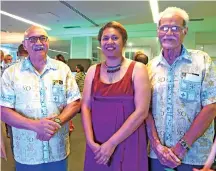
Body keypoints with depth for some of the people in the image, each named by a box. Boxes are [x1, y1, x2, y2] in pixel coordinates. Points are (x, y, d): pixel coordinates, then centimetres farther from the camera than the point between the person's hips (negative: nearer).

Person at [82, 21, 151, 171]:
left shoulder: (137, 69, -5)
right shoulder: (93, 71, 5)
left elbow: (142, 111, -12)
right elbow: (86, 107, 2)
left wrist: (112, 143, -13)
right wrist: (90, 141, -10)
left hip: (128, 144, -2)